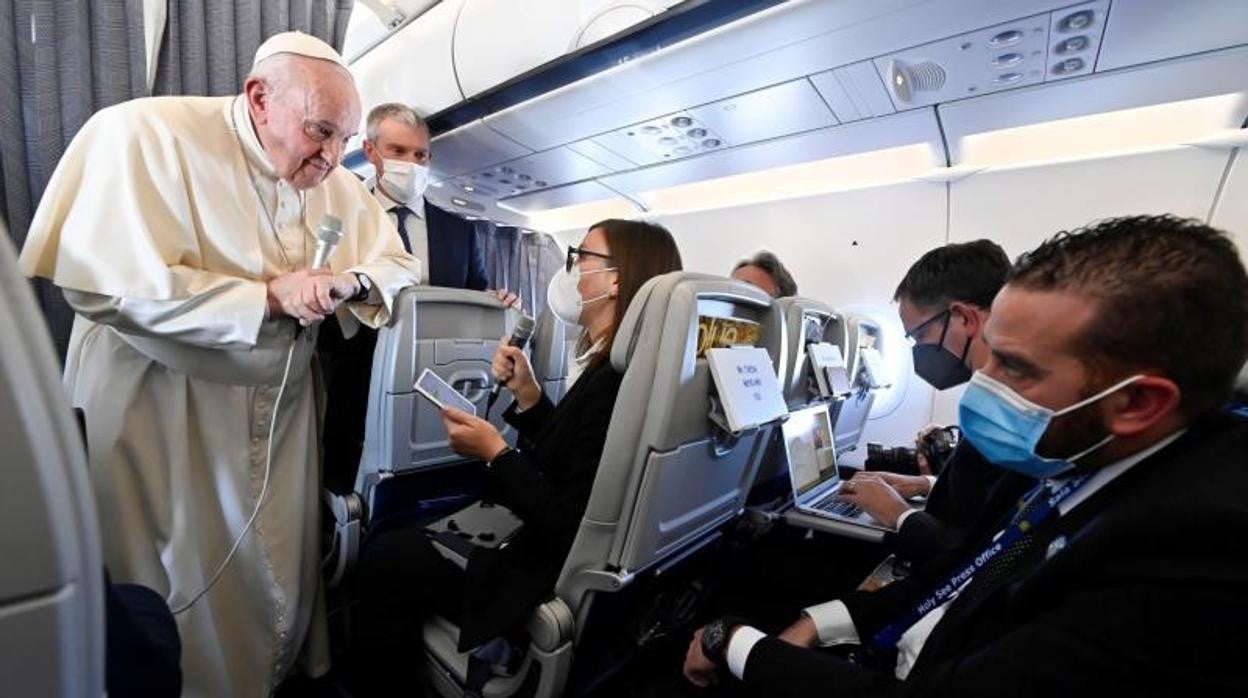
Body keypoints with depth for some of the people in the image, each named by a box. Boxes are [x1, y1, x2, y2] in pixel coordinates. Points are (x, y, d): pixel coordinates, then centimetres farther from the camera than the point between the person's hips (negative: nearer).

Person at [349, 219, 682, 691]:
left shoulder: (615, 383, -28)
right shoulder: (614, 370, 3)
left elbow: (567, 533, -27)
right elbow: (558, 457, 9)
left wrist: (495, 454, -19)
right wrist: (526, 393, -1)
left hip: (554, 584, -9)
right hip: (548, 551, 9)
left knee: (386, 554, 4)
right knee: (411, 536, 19)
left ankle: (375, 683, 31)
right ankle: (403, 676, 39)